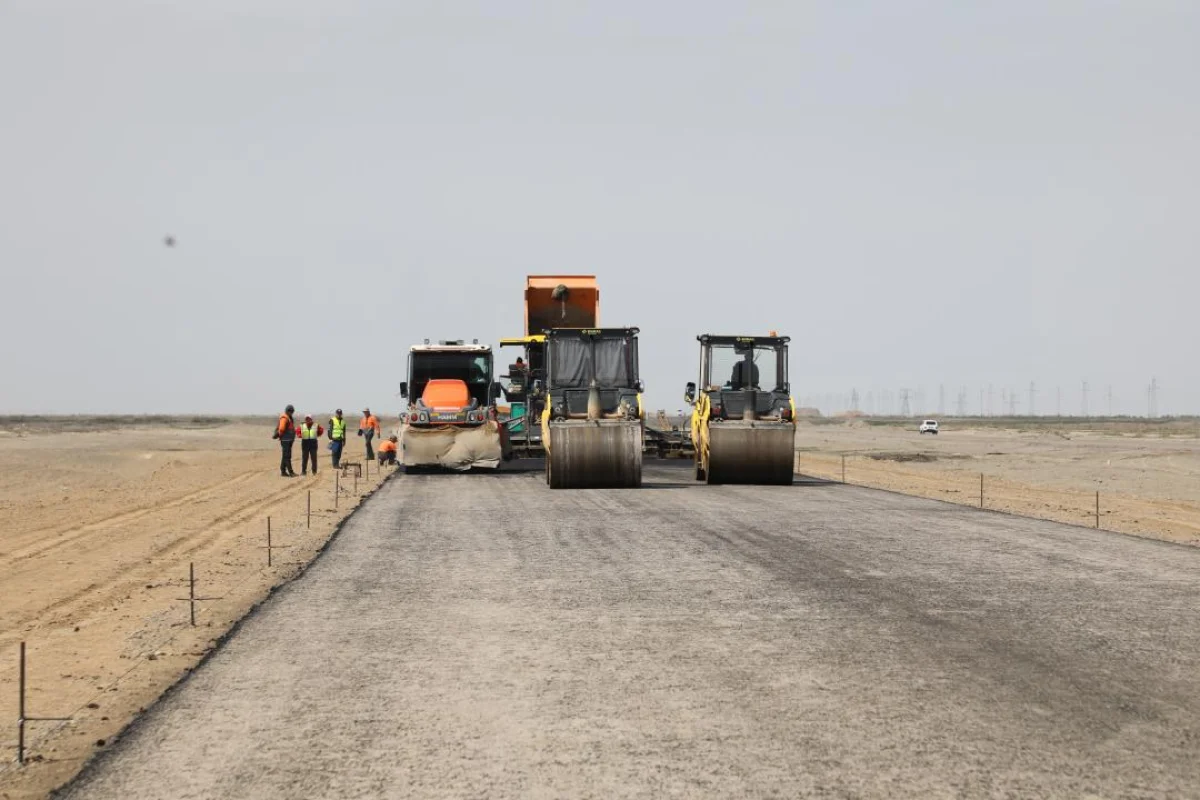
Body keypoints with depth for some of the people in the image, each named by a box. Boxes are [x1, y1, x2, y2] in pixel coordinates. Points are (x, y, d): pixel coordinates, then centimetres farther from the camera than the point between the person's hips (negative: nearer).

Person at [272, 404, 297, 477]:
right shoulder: (284, 418, -15)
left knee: (285, 456, 11)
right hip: (285, 440, -10)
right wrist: (279, 435, -7)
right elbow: (281, 429, -24)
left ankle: (283, 472, 14)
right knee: (287, 456, -9)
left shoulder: (290, 418, 17)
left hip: (289, 440, 10)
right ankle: (291, 472, -11)